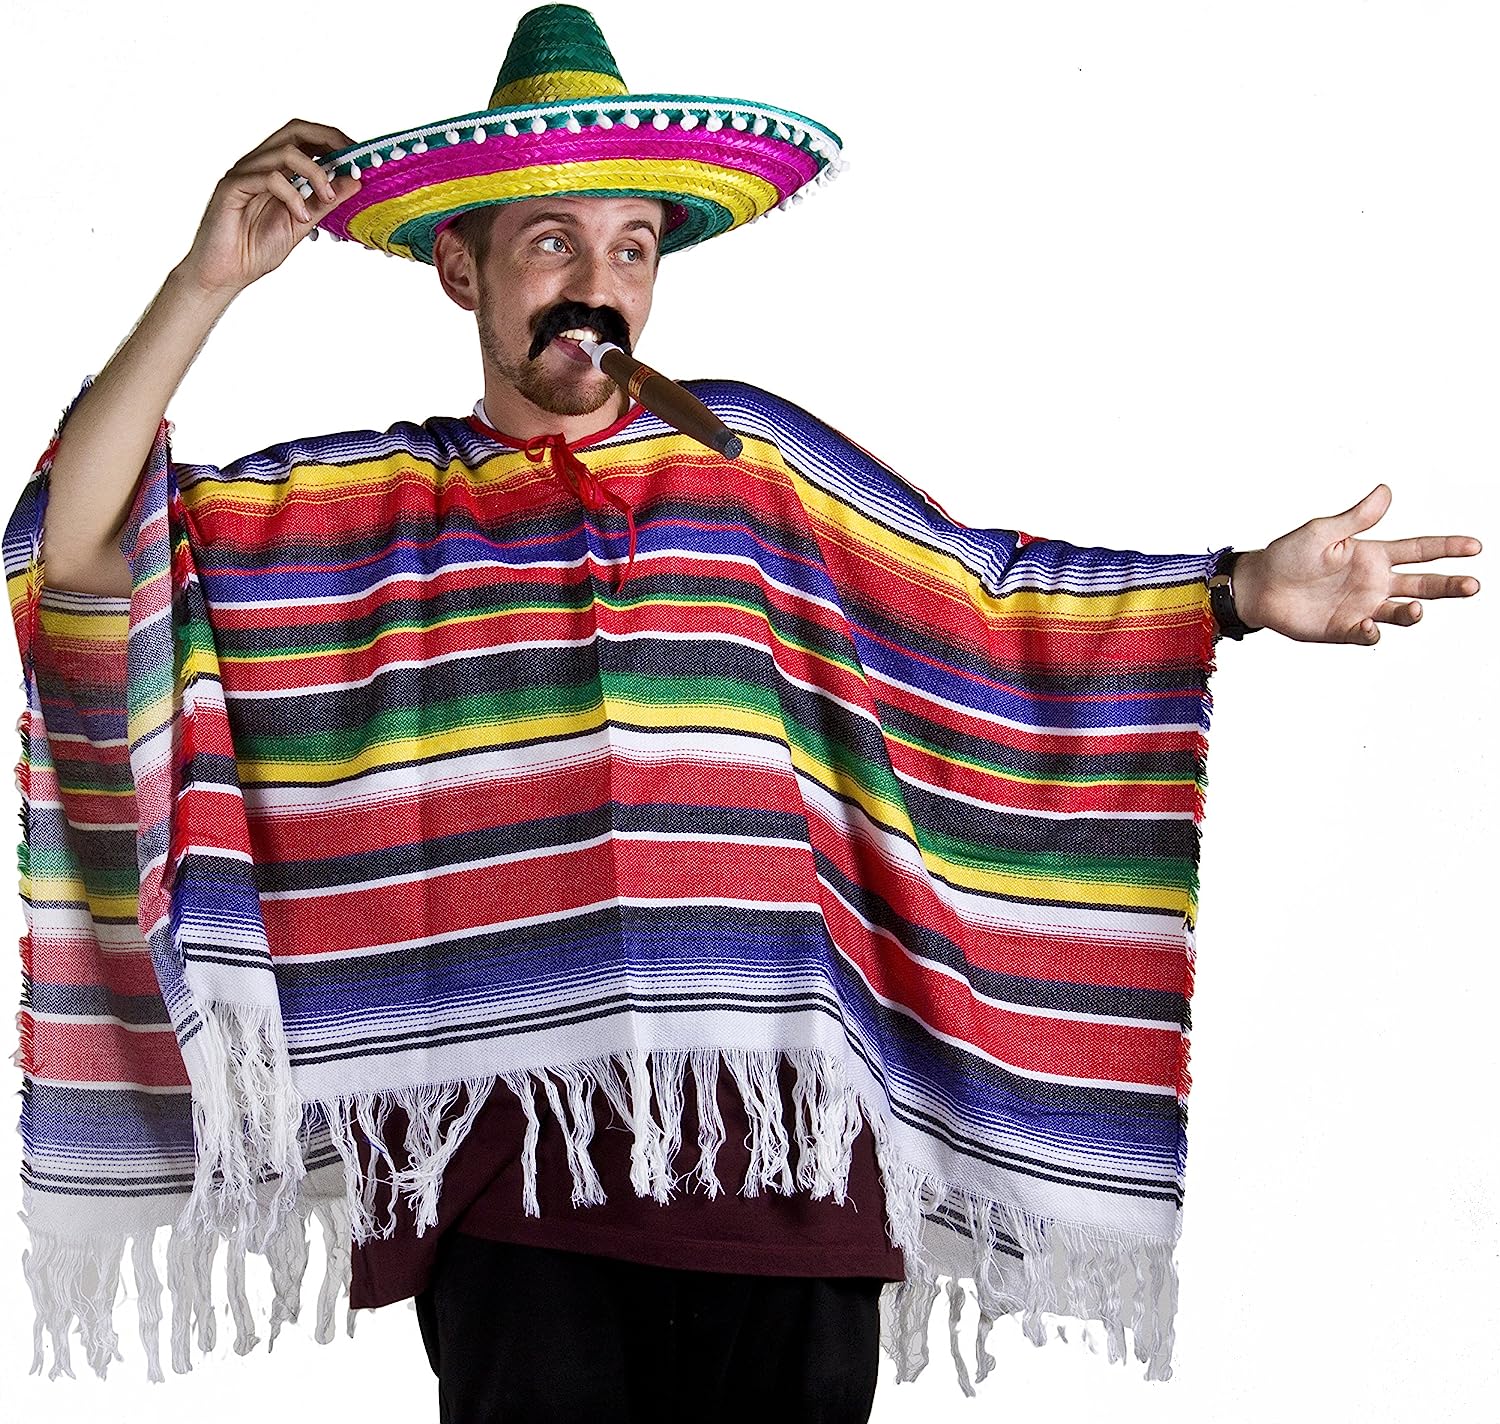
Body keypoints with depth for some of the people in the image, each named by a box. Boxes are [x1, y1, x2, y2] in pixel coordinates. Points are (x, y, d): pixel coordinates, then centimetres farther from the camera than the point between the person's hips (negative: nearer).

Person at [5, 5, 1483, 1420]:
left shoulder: (745, 455, 12)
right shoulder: (373, 502, 9)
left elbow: (988, 600, 13)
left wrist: (1244, 591, 4)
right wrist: (207, 283, -5)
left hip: (766, 1070, 2)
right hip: (507, 1090, -1)